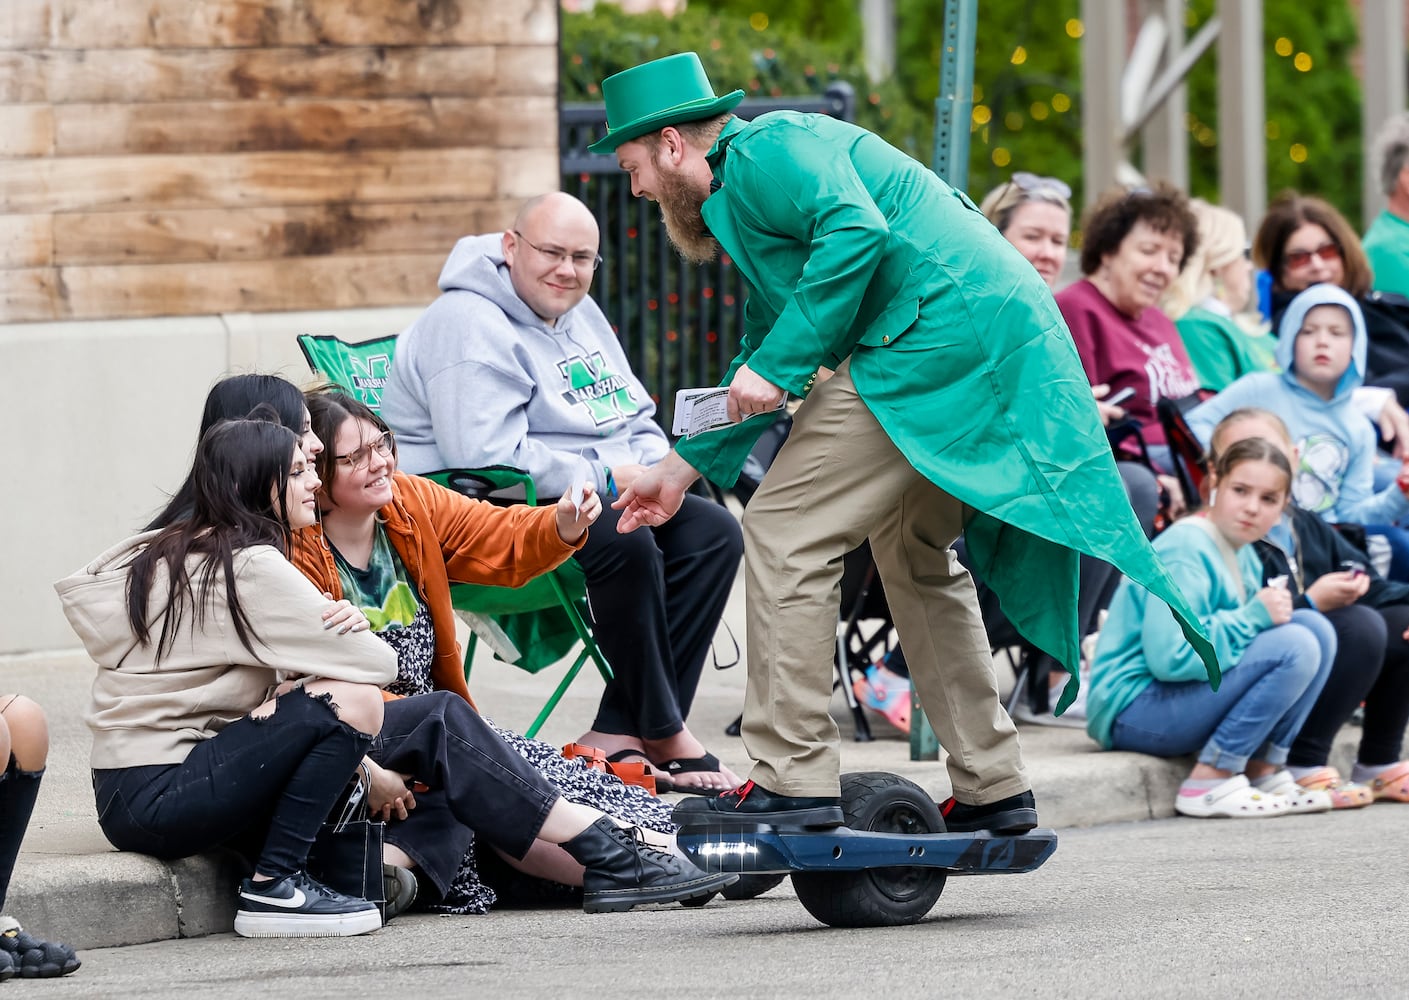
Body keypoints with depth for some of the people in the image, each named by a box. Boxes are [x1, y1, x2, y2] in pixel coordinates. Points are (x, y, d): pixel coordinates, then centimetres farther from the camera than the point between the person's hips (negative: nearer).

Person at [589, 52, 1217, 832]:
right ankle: (992, 789, 26)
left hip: (937, 339, -11)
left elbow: (857, 232, -21)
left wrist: (776, 366, -18)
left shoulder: (766, 151, -3)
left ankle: (792, 782, -10)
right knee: (913, 554, 24)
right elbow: (766, 345, 38)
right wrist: (684, 467, 38)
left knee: (783, 534, -8)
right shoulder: (741, 197, 30)